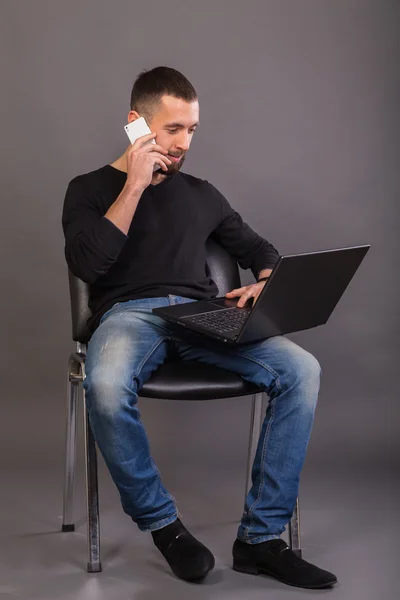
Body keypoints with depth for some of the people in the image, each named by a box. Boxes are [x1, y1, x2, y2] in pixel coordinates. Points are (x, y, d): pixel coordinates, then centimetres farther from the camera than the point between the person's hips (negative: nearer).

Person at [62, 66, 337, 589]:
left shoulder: (202, 195, 23)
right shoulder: (90, 189, 12)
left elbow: (261, 251, 29)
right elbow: (87, 264, -7)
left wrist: (266, 285, 5)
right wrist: (135, 185, -6)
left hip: (202, 315, 4)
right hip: (128, 313, -3)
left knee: (302, 370, -24)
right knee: (105, 387, -40)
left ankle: (261, 537, -16)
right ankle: (163, 524, -14)